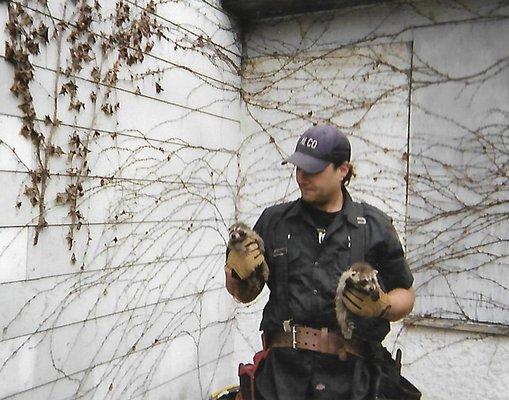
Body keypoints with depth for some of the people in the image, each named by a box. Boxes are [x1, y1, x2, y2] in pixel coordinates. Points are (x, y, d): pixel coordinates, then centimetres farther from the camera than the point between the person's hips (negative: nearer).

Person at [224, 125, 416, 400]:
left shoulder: (375, 227, 7)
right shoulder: (273, 221, 11)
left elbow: (405, 296, 12)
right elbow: (246, 295, 16)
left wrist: (382, 306, -8)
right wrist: (234, 275, -5)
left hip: (348, 374, -1)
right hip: (282, 369, 1)